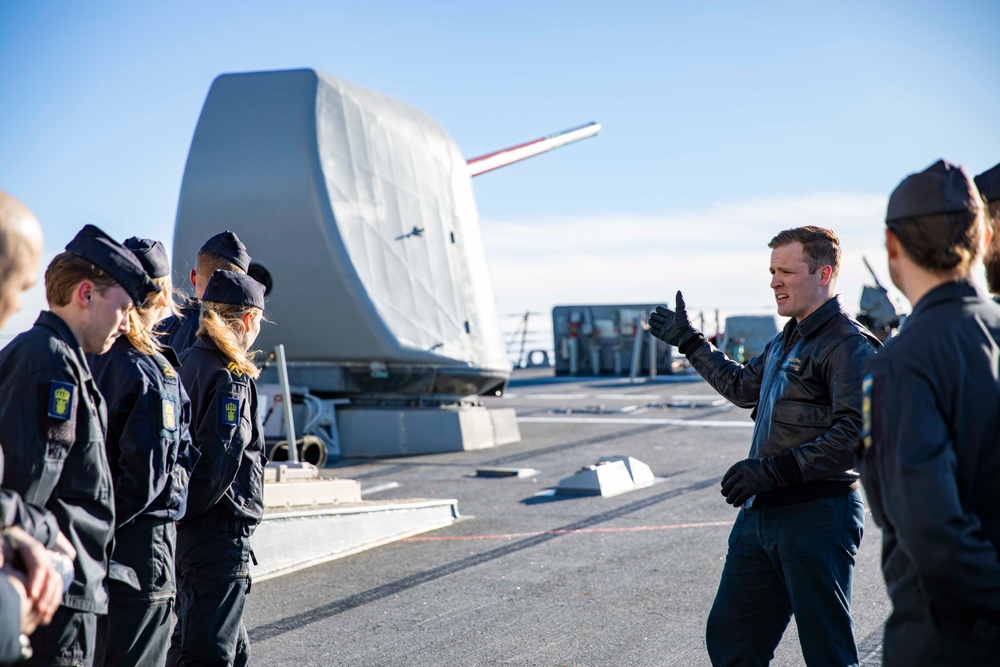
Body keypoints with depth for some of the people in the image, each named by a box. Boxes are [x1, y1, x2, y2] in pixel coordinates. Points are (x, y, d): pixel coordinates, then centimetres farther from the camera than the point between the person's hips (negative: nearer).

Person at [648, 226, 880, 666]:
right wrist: (689, 343, 42)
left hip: (817, 515, -9)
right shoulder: (787, 340, 17)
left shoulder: (848, 345, -13)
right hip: (760, 514, 10)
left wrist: (775, 469, -23)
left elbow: (854, 436, -23)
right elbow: (744, 386, 35)